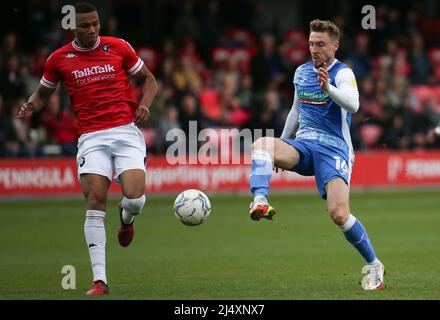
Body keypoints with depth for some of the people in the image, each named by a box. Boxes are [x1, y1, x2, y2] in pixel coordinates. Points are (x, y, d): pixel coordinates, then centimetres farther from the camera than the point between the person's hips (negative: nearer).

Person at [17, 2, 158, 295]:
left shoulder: (119, 47, 4)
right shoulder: (59, 59, 7)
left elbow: (149, 79, 14)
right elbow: (43, 93, 21)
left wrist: (144, 105, -6)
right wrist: (32, 106, -2)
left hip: (126, 130, -1)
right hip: (92, 136, 1)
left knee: (135, 199, -17)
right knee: (95, 203, -13)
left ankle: (126, 219, 24)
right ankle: (99, 279, -12)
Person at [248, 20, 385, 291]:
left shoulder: (343, 73, -6)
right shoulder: (302, 72, 14)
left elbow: (353, 105, -27)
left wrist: (328, 88, -45)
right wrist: (280, 151, 33)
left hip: (333, 148, -5)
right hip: (302, 145, 5)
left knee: (339, 214, -21)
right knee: (261, 144, -28)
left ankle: (374, 265, 0)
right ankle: (260, 202, -49)